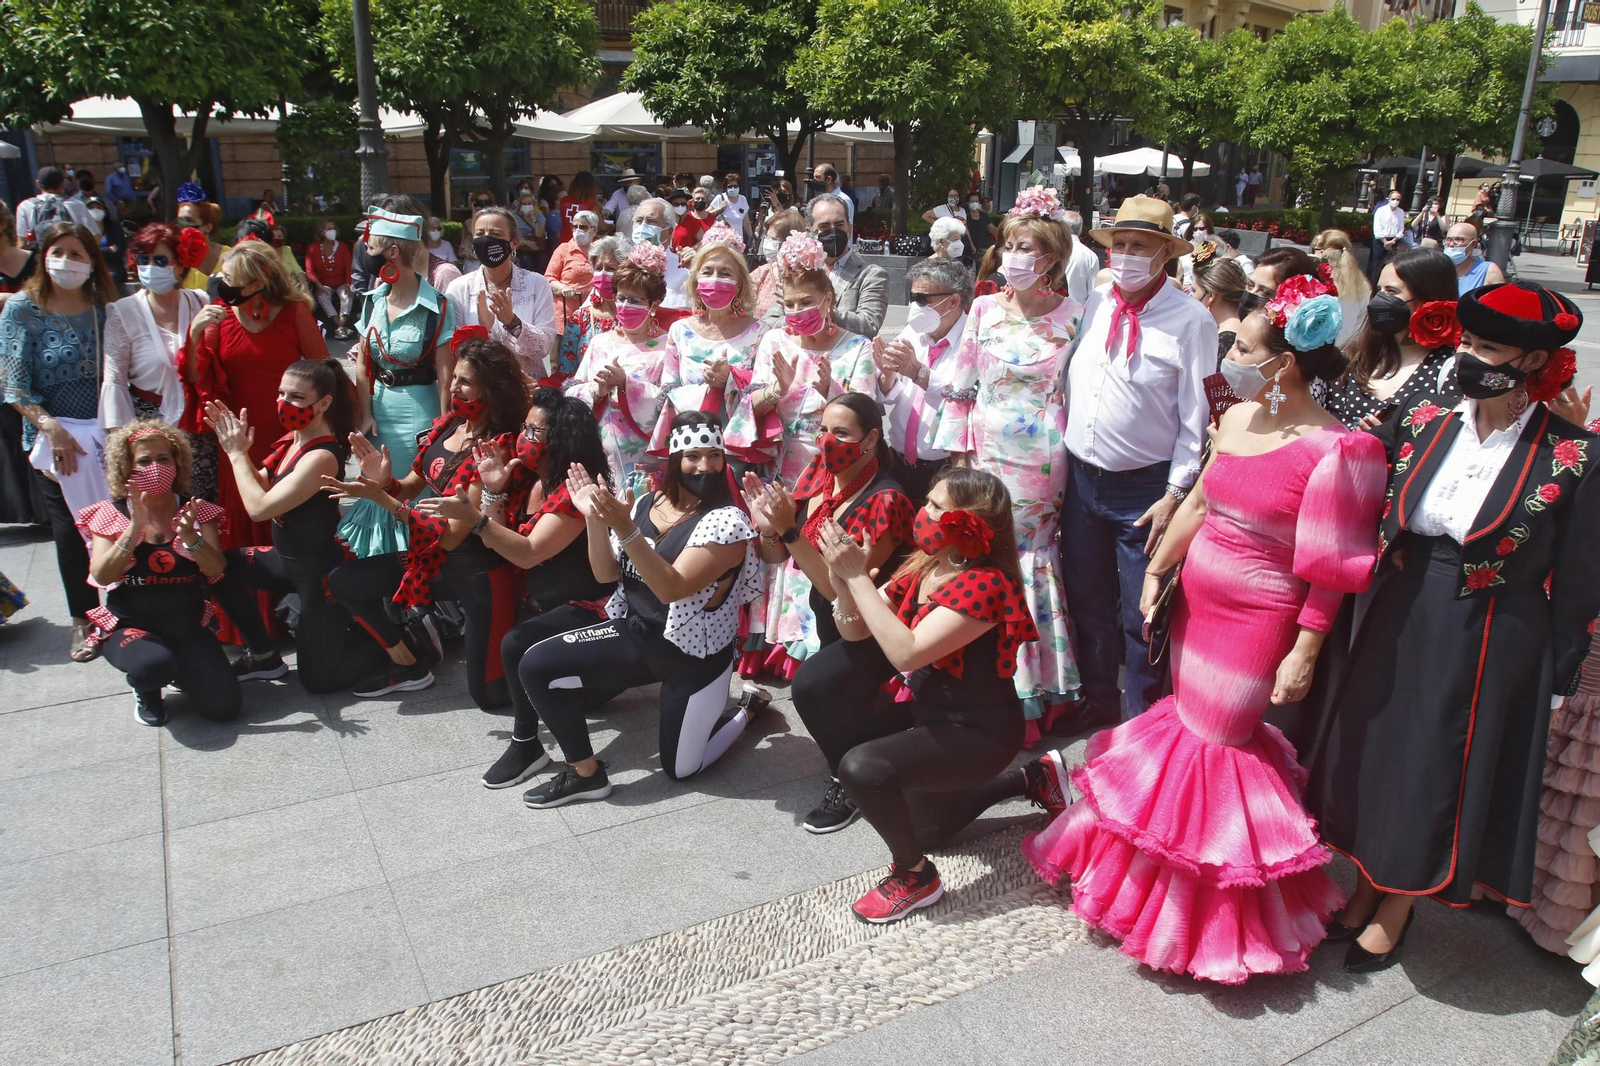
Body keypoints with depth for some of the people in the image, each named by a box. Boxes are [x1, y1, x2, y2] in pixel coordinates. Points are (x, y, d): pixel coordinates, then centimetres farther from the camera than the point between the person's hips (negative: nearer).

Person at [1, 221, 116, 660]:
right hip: (52, 437, -1)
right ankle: (83, 619, 18)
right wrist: (51, 427, -17)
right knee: (70, 530, 4)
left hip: (107, 433, 1)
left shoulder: (103, 308, 3)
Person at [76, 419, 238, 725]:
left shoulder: (195, 510, 1)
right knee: (154, 663, -37)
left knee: (224, 706, -15)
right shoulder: (111, 513, -2)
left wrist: (190, 536, -30)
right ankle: (145, 688, 3)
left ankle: (179, 671, 19)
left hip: (188, 627, 2)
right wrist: (136, 526, -26)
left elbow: (217, 570, -11)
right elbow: (102, 576, -16)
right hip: (130, 626, -2)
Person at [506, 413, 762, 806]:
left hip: (694, 654, -5)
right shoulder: (646, 504, 0)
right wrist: (594, 518, -12)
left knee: (680, 769, 4)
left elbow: (671, 589, -28)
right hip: (634, 632, 6)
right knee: (535, 665, -10)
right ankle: (585, 772, 5)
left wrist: (625, 530, -38)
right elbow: (606, 574, 2)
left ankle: (747, 710, 30)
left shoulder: (727, 520, -20)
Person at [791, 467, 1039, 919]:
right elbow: (858, 634, -1)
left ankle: (915, 877, -1)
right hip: (929, 712, 9)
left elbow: (905, 653, -34)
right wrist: (845, 579, -20)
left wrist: (858, 577, -31)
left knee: (863, 767, -28)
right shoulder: (922, 567, -1)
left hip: (978, 733, -9)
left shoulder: (984, 585, -26)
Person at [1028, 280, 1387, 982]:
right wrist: (1156, 572, 15)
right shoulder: (1237, 418, 3)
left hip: (1257, 624, -6)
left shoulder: (1334, 450, -20)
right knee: (1187, 724, 18)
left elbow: (1332, 570, -17)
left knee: (1214, 742, 5)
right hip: (1198, 603, 7)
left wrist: (1304, 652, -14)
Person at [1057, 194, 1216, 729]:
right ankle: (1098, 700, 38)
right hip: (1082, 479, 5)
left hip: (1146, 488, -5)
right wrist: (1061, 469, 8)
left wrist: (1175, 494, -13)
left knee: (1142, 613, 5)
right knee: (1086, 600, 18)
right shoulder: (1092, 305, 5)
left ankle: (1141, 719, 25)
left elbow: (1196, 417, -11)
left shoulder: (1190, 320, -10)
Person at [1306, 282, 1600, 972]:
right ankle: (1365, 890, 40)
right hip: (1400, 623, 4)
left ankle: (1393, 916, 34)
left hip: (1490, 647, -4)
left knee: (1438, 777, 11)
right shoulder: (1424, 421, -3)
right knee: (1376, 753, 16)